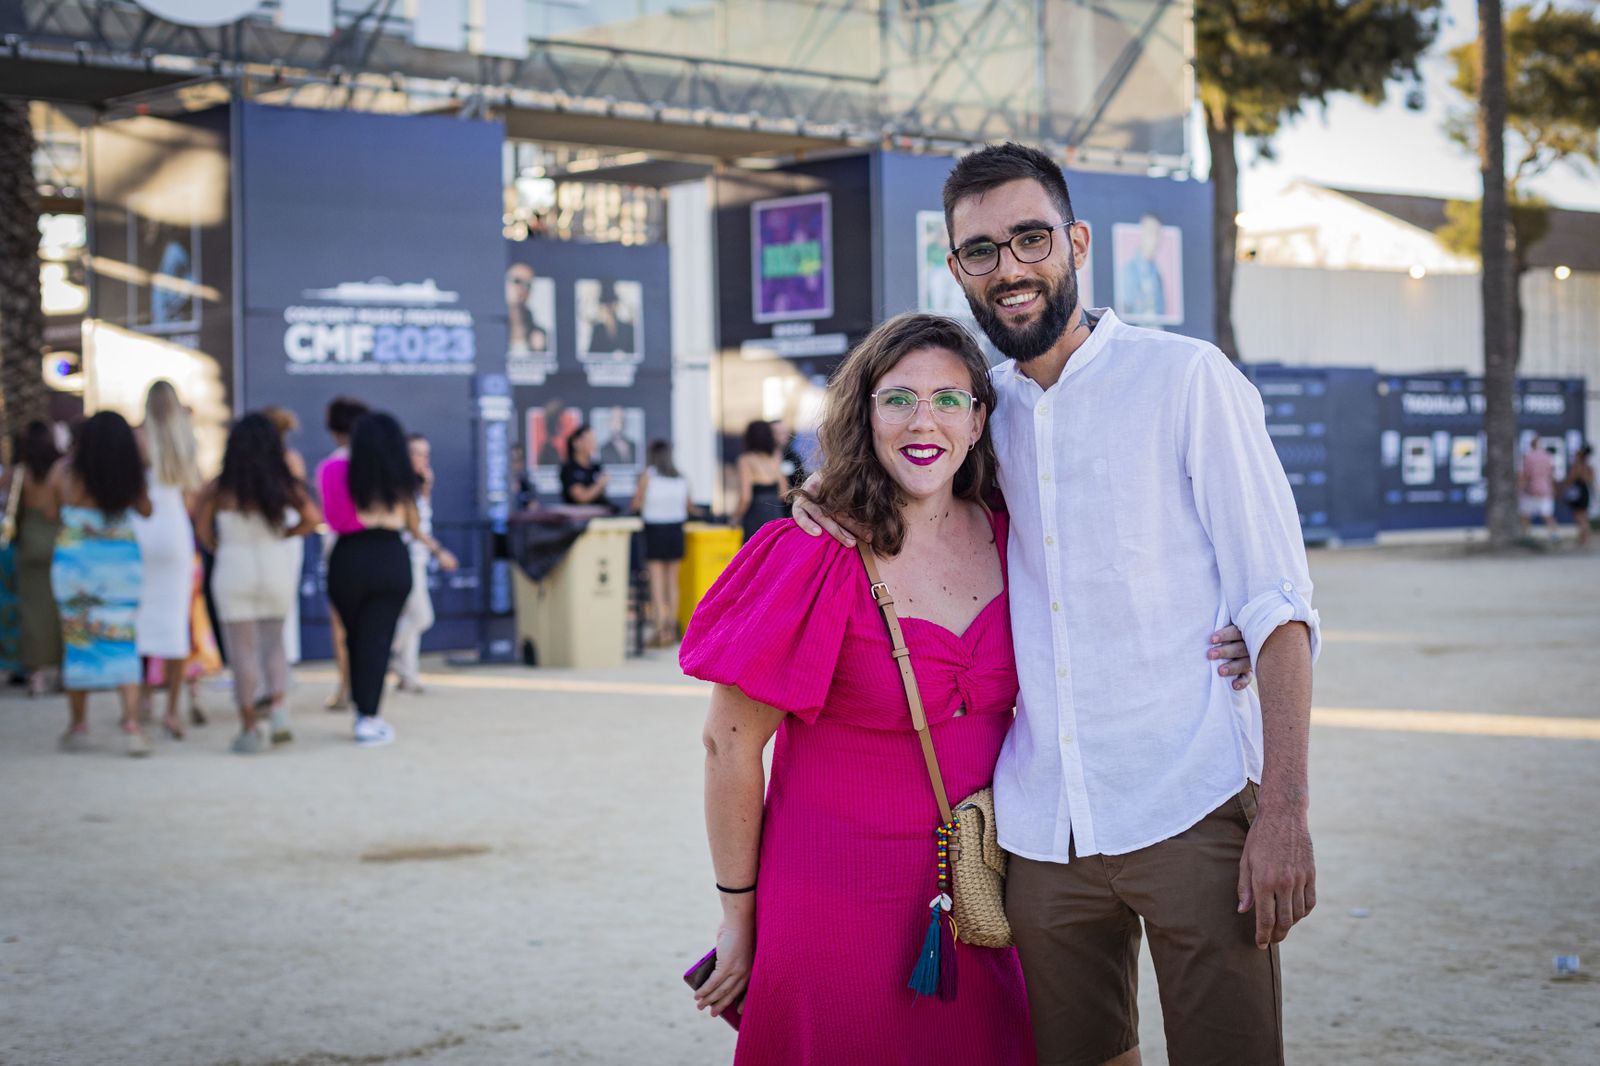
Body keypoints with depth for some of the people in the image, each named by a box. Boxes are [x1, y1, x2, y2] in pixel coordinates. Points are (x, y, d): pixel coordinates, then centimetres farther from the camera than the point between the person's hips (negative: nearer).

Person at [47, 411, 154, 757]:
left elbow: (51, 512, 7)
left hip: (74, 559, 0)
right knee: (123, 643, 3)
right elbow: (146, 510, 6)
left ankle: (79, 725, 18)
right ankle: (131, 722, -10)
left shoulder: (64, 471, -6)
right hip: (121, 563, 0)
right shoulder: (131, 475, -7)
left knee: (78, 641, 12)